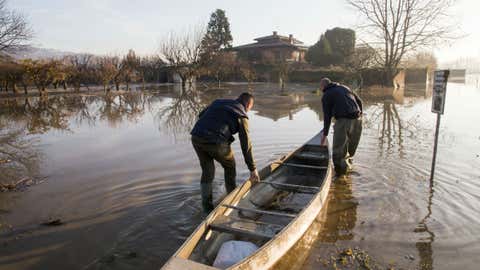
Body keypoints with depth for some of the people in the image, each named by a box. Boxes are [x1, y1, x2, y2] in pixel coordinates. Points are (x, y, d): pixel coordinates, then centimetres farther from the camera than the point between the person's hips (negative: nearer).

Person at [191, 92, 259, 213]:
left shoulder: (218, 102, 24)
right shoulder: (241, 115, 8)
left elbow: (201, 115, 22)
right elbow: (246, 144, 5)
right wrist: (253, 169, 10)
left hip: (196, 137, 5)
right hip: (216, 142, -5)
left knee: (207, 170, 23)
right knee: (229, 166, 23)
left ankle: (207, 205, 22)